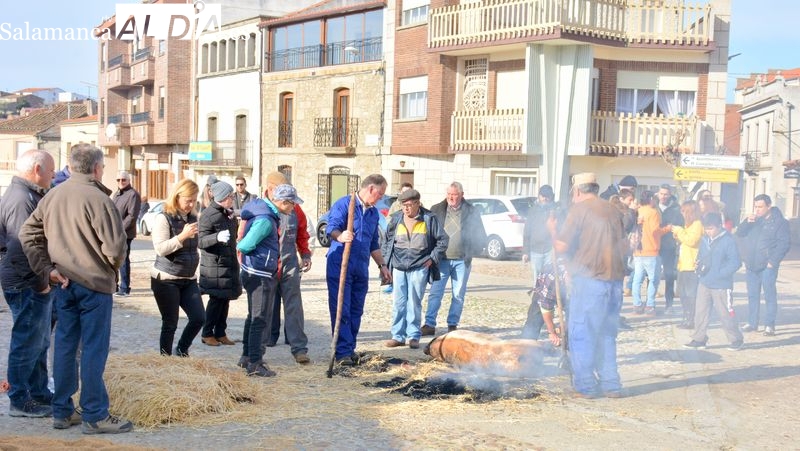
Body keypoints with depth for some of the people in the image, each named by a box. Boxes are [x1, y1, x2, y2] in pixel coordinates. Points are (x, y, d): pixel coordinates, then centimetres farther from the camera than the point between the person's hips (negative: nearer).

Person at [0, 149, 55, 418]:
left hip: (37, 283, 11)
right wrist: (40, 282, -19)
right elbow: (22, 247, -25)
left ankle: (39, 394, 27)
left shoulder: (30, 194, 15)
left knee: (39, 343, 17)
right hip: (28, 286, -11)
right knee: (27, 344, -1)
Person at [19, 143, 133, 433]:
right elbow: (115, 246, -19)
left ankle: (62, 412, 22)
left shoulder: (53, 195, 6)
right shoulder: (97, 199, -16)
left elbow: (27, 234, 6)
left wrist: (47, 268, 3)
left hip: (64, 283, 7)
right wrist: (112, 267, 2)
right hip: (94, 282, -7)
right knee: (93, 349, 0)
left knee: (65, 345, 13)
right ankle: (94, 416, 7)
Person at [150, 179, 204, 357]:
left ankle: (181, 351, 18)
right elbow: (160, 248, -20)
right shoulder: (164, 218, -10)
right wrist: (182, 236, -27)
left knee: (199, 318, -3)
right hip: (166, 280, -6)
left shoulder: (193, 218, 9)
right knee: (170, 323, 0)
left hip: (189, 279, 6)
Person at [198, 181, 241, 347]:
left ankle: (220, 333, 19)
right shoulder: (208, 215, -14)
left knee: (225, 299, 10)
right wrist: (217, 237, -34)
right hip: (214, 264, -8)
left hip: (229, 263, 8)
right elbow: (200, 241, -21)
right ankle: (207, 334, 8)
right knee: (216, 299, -4)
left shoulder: (228, 213, 11)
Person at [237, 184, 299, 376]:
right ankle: (255, 363, 2)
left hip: (258, 274, 10)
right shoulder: (265, 220, -23)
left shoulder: (265, 211, 8)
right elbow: (245, 246, -24)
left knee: (254, 317, 19)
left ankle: (247, 356, 31)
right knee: (261, 319, -4)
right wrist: (240, 247, -1)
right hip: (260, 275, -10)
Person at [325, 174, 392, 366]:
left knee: (356, 311, 8)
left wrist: (382, 265, 22)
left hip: (361, 268, 7)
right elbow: (331, 228, -19)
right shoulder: (343, 204, -5)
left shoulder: (373, 213, 17)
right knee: (341, 310, -6)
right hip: (340, 265, -6)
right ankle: (343, 352, -2)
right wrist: (340, 236, -40)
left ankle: (350, 349, 17)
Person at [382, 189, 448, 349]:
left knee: (414, 302, 0)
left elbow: (443, 240, 4)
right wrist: (386, 261, 10)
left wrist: (432, 258, -2)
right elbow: (387, 240, 17)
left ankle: (414, 336, 9)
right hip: (399, 267, 3)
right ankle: (398, 336, 10)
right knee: (398, 303, 3)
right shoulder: (396, 219, 7)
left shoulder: (429, 219, -1)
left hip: (419, 267, -3)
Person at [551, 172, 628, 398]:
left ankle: (585, 385, 5)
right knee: (607, 334, 15)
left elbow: (561, 247, -9)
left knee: (581, 333, 4)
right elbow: (624, 246, 18)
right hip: (614, 280, 6)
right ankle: (611, 385, 17)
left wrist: (552, 230, 9)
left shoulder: (579, 210, -6)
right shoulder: (613, 211, 12)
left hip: (588, 279, -6)